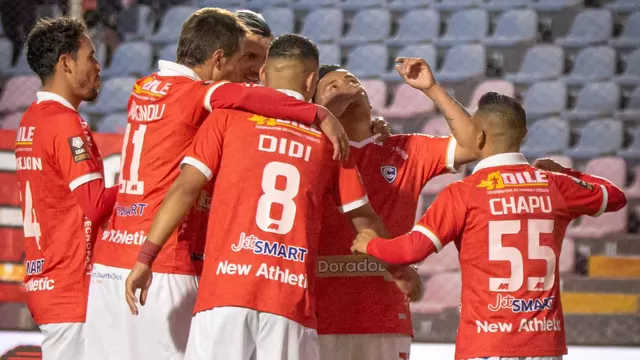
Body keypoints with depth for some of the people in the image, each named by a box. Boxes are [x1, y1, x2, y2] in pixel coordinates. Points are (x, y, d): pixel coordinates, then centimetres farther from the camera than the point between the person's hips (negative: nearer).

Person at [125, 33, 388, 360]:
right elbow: (363, 220, 19)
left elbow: (185, 188, 1)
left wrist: (144, 259, 3)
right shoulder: (328, 136, 13)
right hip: (293, 297, 1)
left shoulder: (229, 116, 9)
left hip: (225, 289, -1)